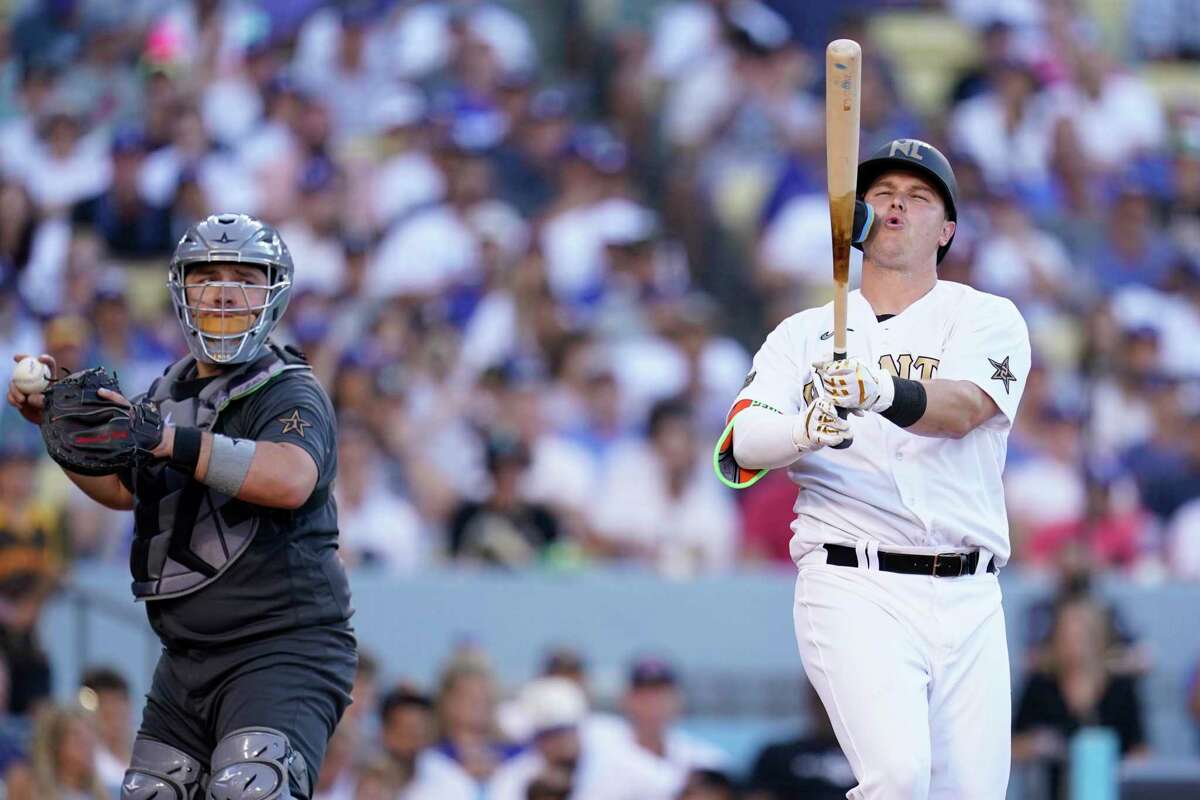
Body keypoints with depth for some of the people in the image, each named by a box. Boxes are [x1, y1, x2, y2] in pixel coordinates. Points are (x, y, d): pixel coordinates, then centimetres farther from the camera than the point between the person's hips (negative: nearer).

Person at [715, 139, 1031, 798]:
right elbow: (737, 450, -1)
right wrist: (806, 429, -24)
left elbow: (963, 408, -12)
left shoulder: (987, 318, 10)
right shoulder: (803, 334, 14)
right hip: (855, 593, -1)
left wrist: (881, 392, -33)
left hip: (968, 601, 1)